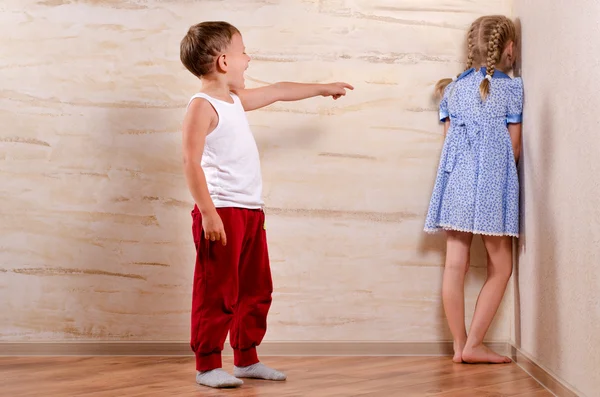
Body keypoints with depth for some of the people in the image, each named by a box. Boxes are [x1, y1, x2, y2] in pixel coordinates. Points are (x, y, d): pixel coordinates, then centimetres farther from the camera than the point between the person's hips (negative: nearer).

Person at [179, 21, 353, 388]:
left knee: (256, 291, 14)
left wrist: (323, 88, 41)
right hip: (222, 212, -9)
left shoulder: (236, 100, 16)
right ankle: (208, 366, 6)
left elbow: (277, 92, 31)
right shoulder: (202, 106, -11)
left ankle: (247, 360, 25)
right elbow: (192, 161, -17)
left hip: (251, 211, 10)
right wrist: (207, 212, -22)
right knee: (217, 292, -4)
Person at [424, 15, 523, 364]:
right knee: (501, 268, 6)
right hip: (493, 183, -5)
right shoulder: (511, 88, -1)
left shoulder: (453, 88, 12)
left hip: (456, 181, 5)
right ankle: (474, 344, 1)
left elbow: (450, 138, 12)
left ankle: (460, 345, 9)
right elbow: (514, 146, 1)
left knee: (455, 265, 4)